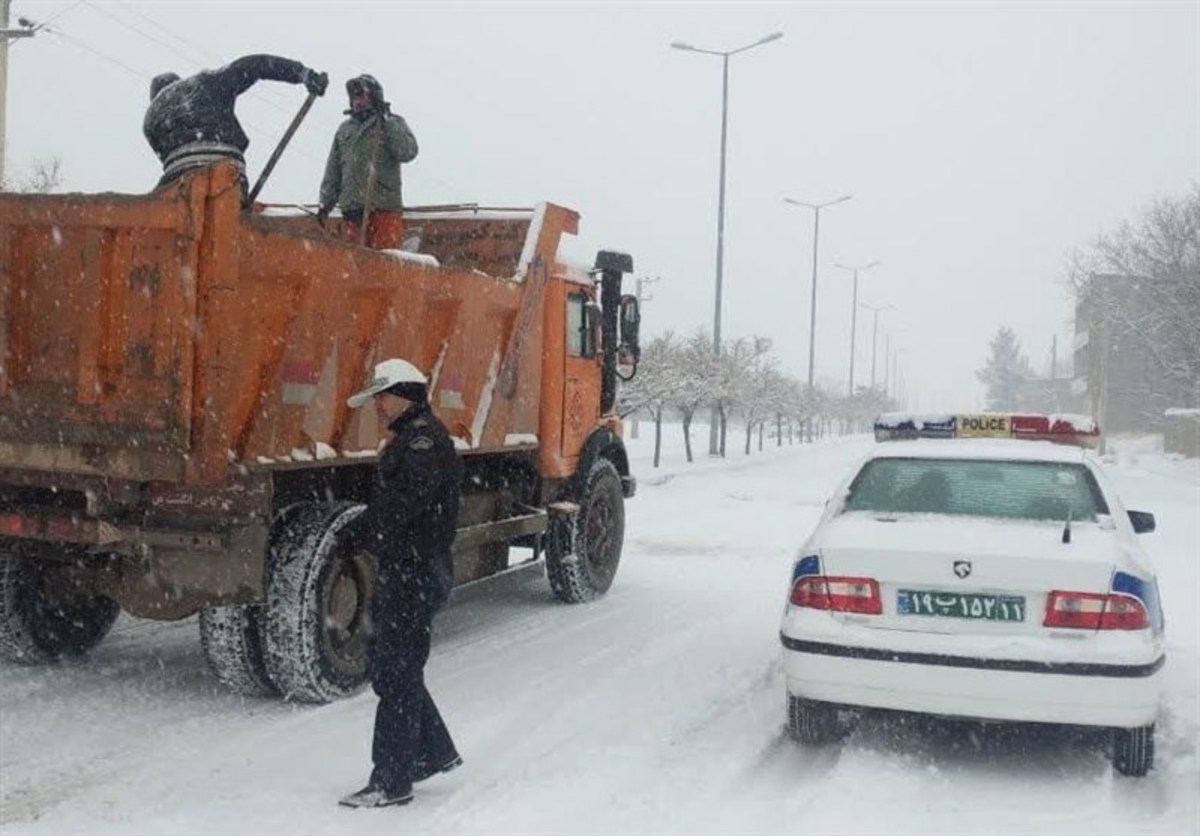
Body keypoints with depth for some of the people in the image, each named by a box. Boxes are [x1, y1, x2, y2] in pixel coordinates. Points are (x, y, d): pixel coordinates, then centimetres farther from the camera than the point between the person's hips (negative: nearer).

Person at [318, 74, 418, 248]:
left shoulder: (393, 123, 8)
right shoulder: (344, 129, 19)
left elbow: (408, 153, -10)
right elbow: (333, 172, 21)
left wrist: (387, 123, -11)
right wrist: (325, 204, 13)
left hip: (384, 209, -4)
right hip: (351, 209, 4)